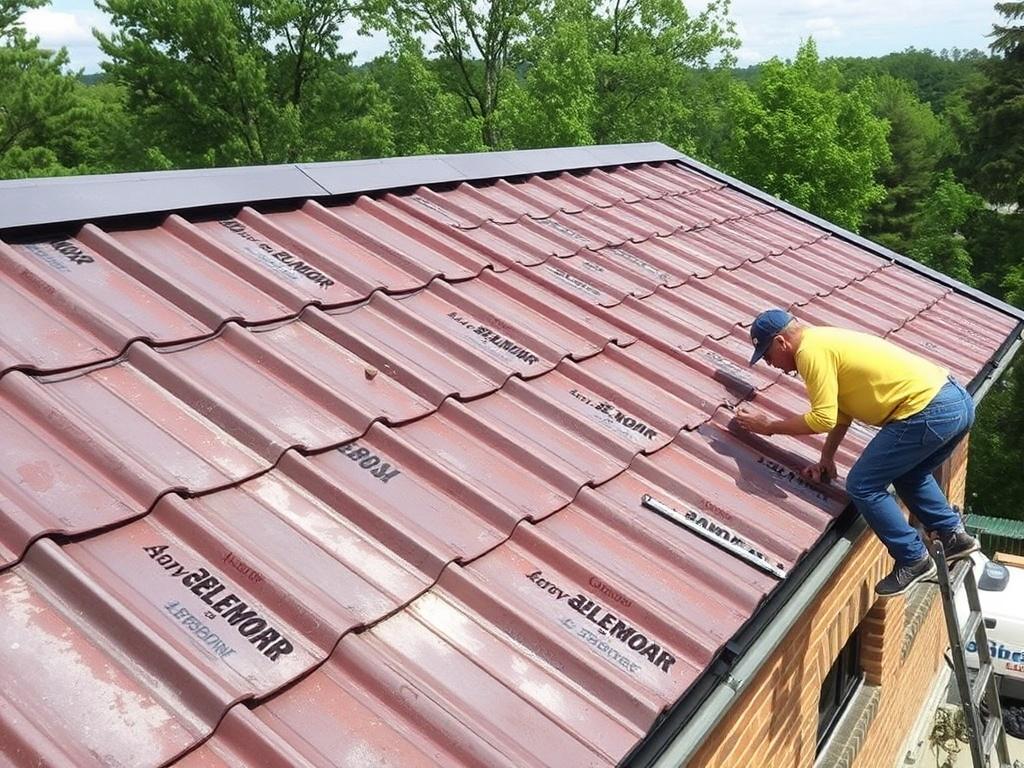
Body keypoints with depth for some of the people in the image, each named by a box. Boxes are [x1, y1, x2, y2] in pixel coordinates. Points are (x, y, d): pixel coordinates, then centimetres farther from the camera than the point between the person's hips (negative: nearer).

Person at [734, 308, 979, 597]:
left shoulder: (811, 350, -11)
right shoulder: (826, 341, 20)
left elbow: (823, 419, -14)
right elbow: (840, 410, 23)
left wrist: (769, 426, -2)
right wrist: (826, 459, 22)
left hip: (928, 412, -11)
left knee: (862, 486, 0)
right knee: (907, 474, 32)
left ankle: (914, 561, 9)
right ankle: (954, 536, 33)